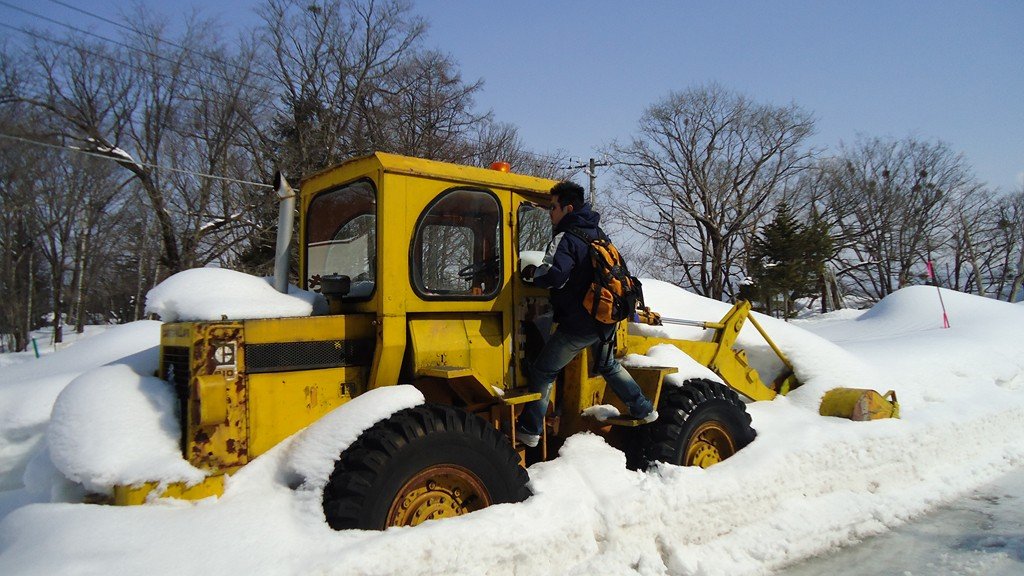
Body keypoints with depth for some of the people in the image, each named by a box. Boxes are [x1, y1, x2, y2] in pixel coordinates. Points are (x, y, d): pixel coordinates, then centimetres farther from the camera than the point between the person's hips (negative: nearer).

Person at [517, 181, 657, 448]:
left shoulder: (566, 238, -16)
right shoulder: (597, 233, 11)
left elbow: (555, 275, -32)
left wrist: (531, 273, -13)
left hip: (578, 323, -8)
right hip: (606, 320, 8)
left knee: (542, 372, 4)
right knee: (608, 365, 31)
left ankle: (529, 430, 7)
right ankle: (643, 409, 37)